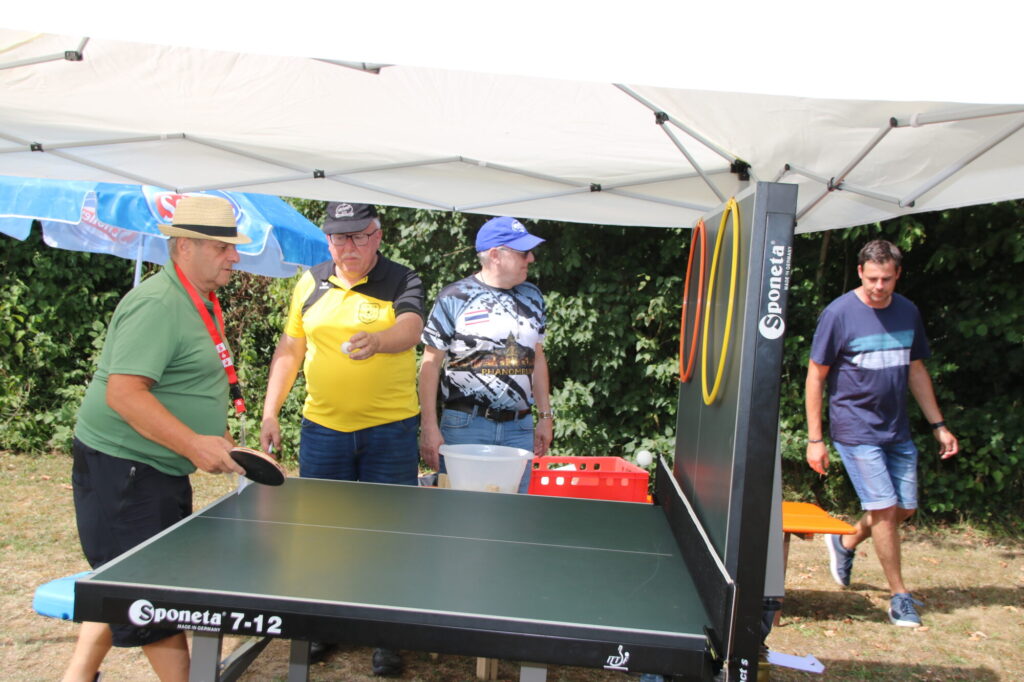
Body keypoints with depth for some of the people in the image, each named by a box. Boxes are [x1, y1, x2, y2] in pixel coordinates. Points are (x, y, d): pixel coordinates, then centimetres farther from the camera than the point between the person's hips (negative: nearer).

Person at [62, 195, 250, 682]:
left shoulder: (203, 304, 11)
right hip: (120, 467, -10)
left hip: (162, 471, 10)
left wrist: (217, 437, 18)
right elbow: (123, 394, -28)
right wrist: (194, 445, -35)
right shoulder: (158, 304, -21)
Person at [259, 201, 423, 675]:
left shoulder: (401, 281, -3)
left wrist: (377, 341, -44)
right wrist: (270, 412, 9)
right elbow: (290, 349, 14)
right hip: (322, 428, 3)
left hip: (391, 430, -3)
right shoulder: (310, 284, 8)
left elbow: (409, 330, -22)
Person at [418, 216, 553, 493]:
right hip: (464, 426, -4)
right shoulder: (454, 298, -4)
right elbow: (431, 364, -4)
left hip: (519, 428, 4)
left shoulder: (532, 296, 10)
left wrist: (545, 416, 13)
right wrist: (429, 427, -10)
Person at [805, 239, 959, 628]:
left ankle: (846, 543, 35)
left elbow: (916, 370, 15)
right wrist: (815, 439, -10)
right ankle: (899, 596, 10)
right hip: (855, 430, -6)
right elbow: (815, 376, -8)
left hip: (897, 430, 6)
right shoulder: (839, 313, -11)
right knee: (884, 508, -6)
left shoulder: (908, 313, 6)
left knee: (905, 508, 10)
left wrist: (938, 425, 12)